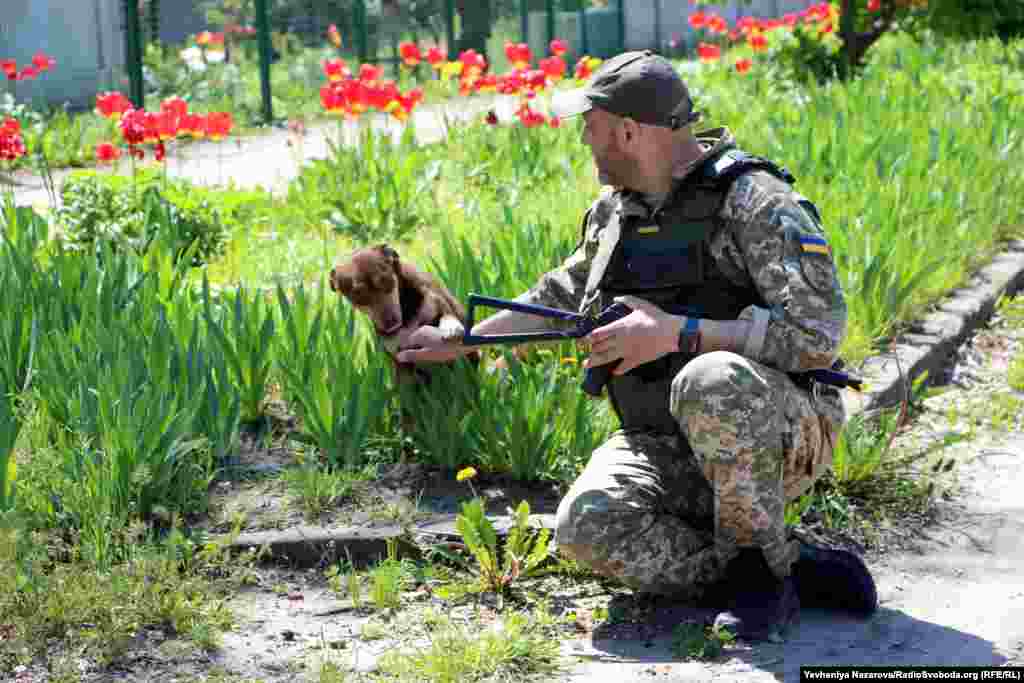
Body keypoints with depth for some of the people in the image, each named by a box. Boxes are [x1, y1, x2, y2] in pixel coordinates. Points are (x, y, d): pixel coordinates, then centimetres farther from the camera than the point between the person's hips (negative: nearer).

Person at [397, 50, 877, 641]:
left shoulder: (756, 204, -16)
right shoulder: (615, 210, 9)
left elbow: (818, 337, -25)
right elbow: (564, 294, 27)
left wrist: (676, 332, -27)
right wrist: (459, 341, 28)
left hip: (777, 434, -6)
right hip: (667, 450, 7)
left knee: (711, 383, -40)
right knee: (588, 526, -24)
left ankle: (763, 567, -17)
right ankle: (803, 570, -14)